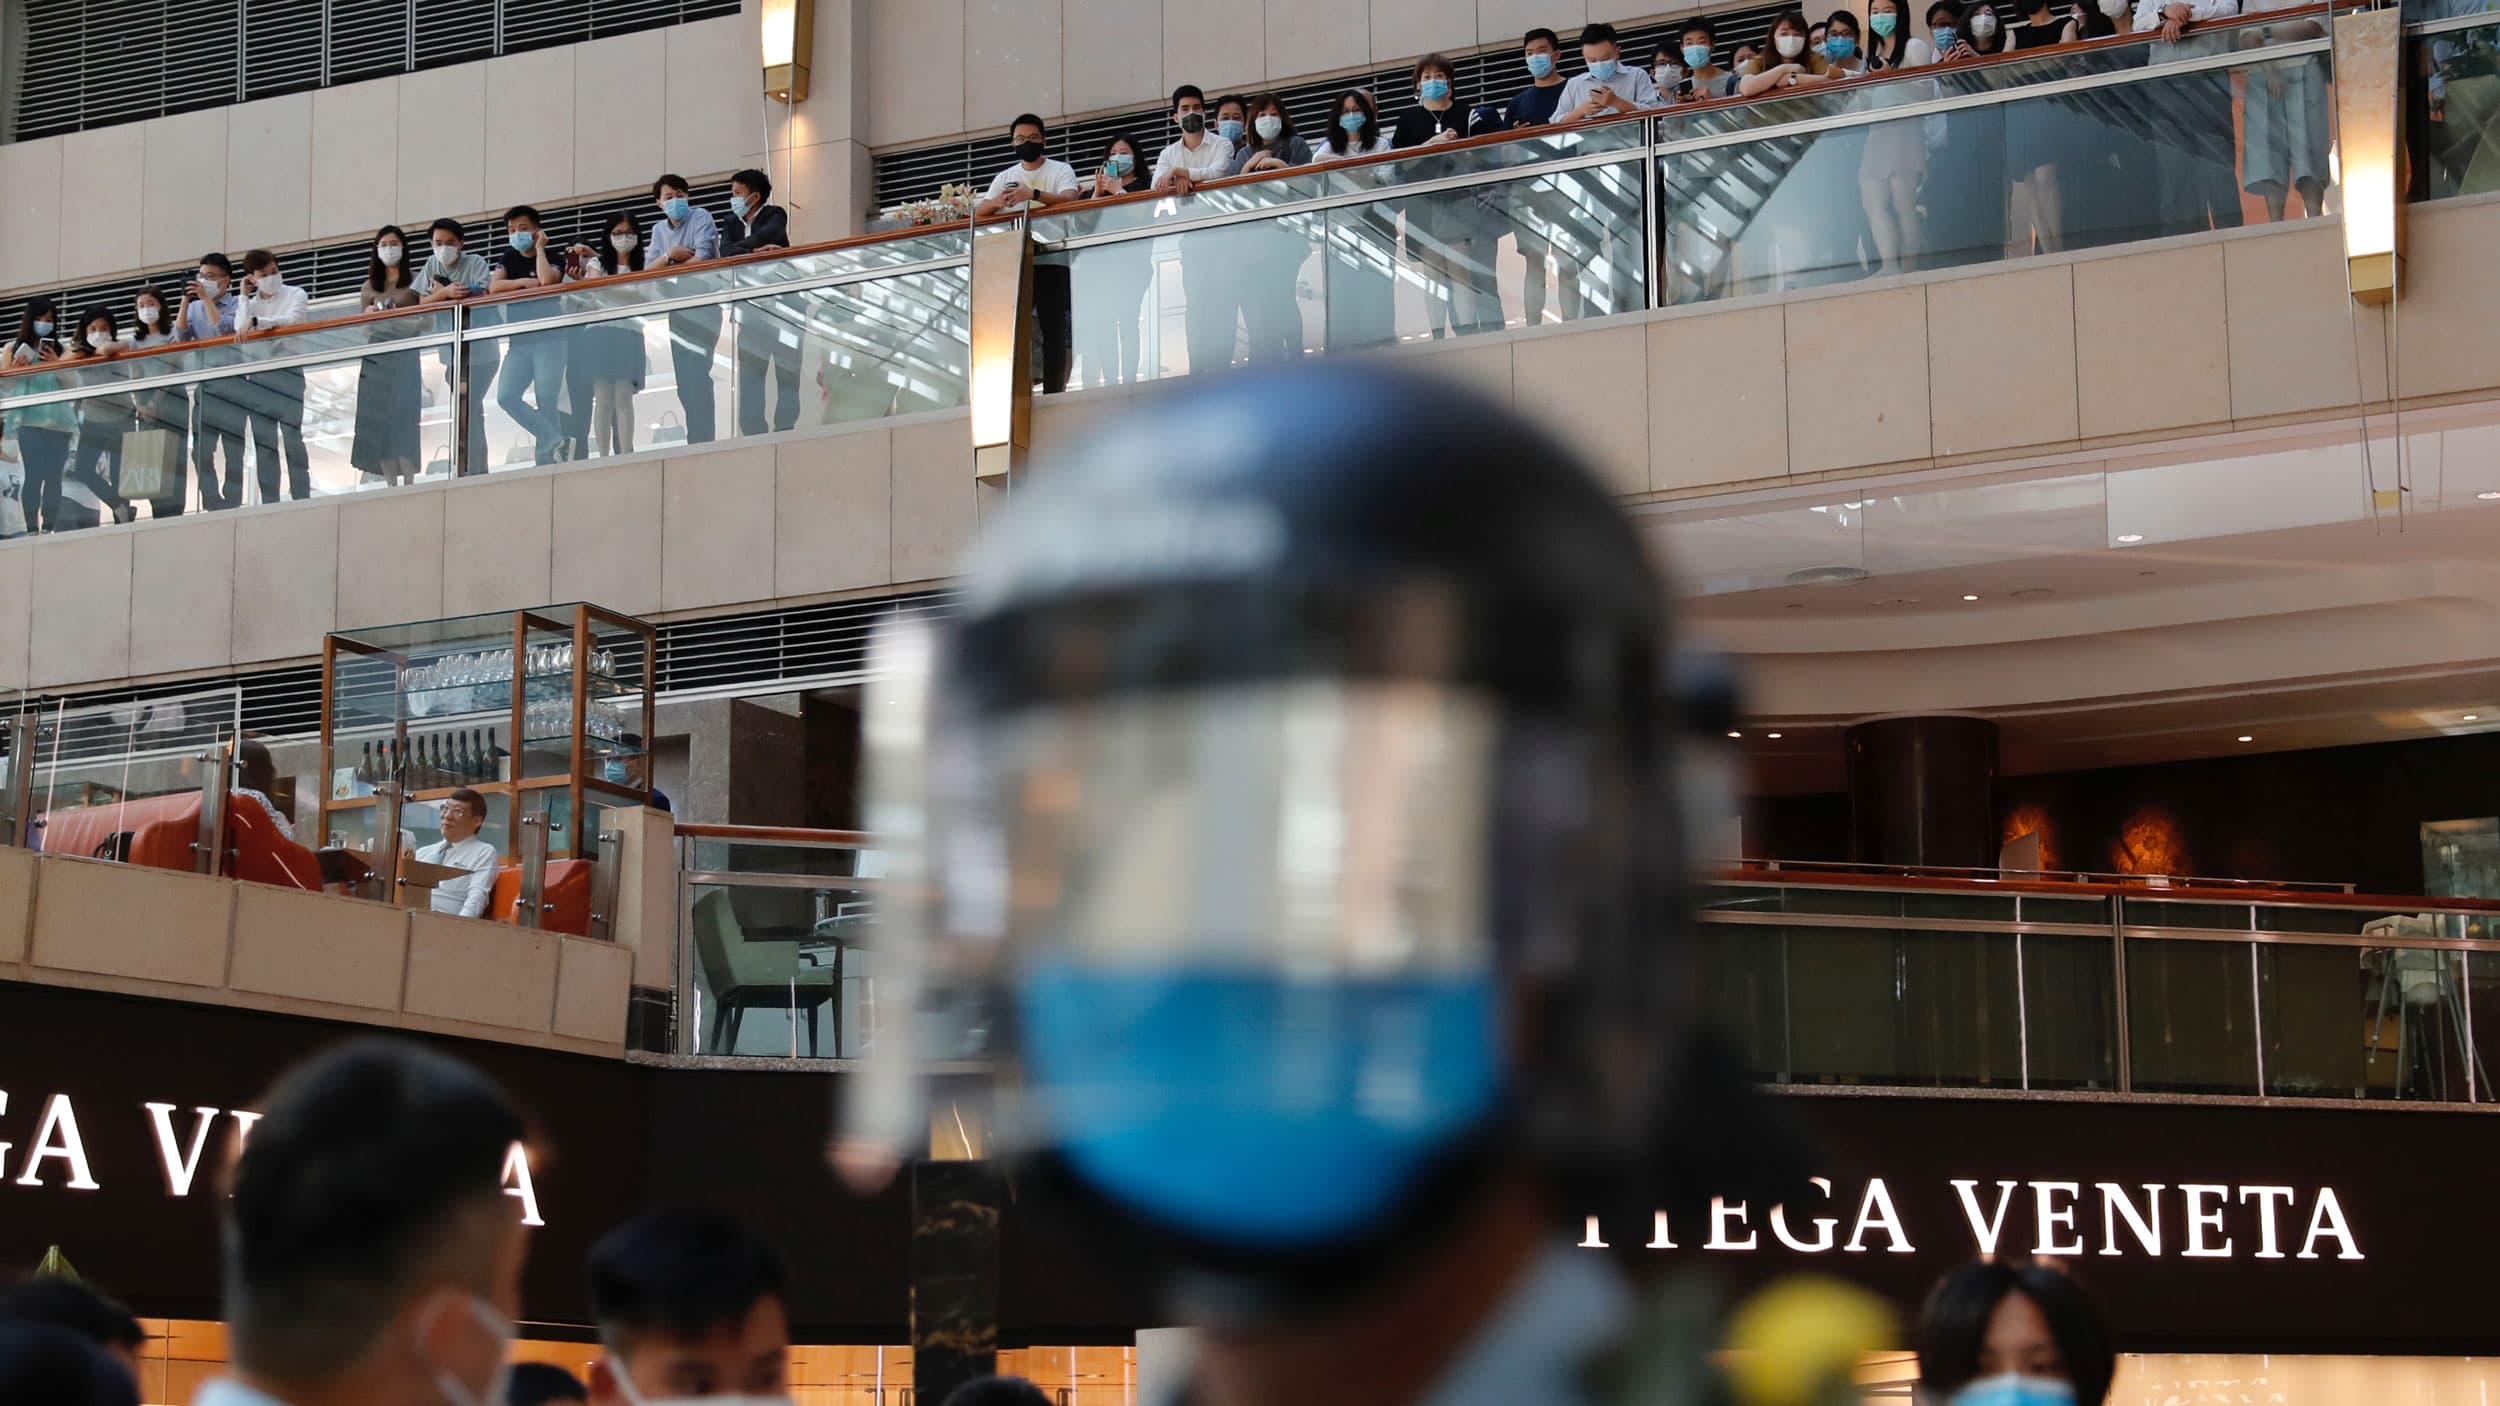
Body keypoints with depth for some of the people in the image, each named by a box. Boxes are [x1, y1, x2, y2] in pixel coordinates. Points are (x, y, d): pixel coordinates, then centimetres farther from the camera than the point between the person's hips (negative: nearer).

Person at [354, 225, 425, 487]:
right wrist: (369, 316, -6)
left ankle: (409, 483, -10)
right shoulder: (370, 286, 15)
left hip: (405, 357, -4)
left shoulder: (415, 281, 5)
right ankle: (391, 485, 0)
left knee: (403, 420, -11)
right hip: (376, 357, 4)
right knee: (379, 423, -2)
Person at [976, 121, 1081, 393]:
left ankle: (1053, 393, -7)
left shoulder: (1061, 170, 5)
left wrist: (1033, 194, -30)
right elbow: (980, 211, 6)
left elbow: (1069, 199, -14)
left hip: (1051, 260, -3)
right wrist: (997, 203, -18)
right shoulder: (1004, 177, 17)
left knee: (1053, 329, -6)